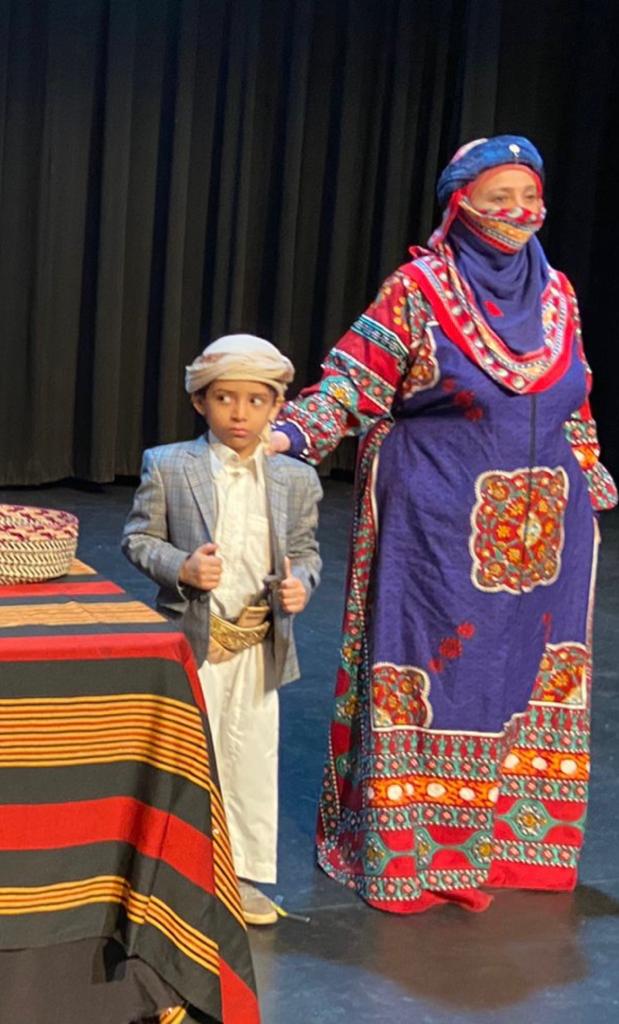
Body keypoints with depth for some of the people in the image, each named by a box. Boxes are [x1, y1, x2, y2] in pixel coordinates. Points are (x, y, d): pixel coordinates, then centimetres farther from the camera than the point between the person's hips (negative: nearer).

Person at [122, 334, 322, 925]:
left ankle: (243, 874, 26)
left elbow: (304, 549, 10)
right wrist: (181, 567, -19)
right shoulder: (167, 467, -5)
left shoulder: (296, 480, 2)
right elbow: (138, 538, -2)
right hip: (190, 639, -2)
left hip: (260, 646, 3)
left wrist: (300, 582, -12)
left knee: (252, 758, 11)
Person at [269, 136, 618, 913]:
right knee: (433, 669, 1)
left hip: (541, 527, 5)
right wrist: (288, 432, -24)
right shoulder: (419, 287, -6)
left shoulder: (556, 292, 9)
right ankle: (413, 847, 16)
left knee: (527, 667, 11)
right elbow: (356, 379, -10)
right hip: (441, 521, -5)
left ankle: (511, 834, 27)